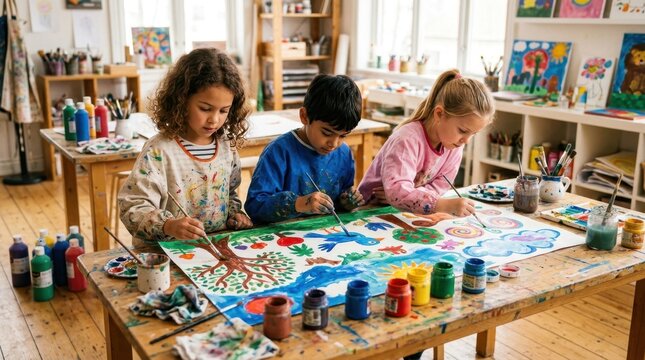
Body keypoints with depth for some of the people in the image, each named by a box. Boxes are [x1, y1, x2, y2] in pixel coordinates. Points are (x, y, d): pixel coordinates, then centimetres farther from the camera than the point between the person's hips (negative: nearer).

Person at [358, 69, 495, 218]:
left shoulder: (454, 142, -6)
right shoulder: (407, 140, -26)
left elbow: (442, 184, -5)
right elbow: (396, 192, -37)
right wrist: (447, 205, -44)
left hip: (410, 212, 5)